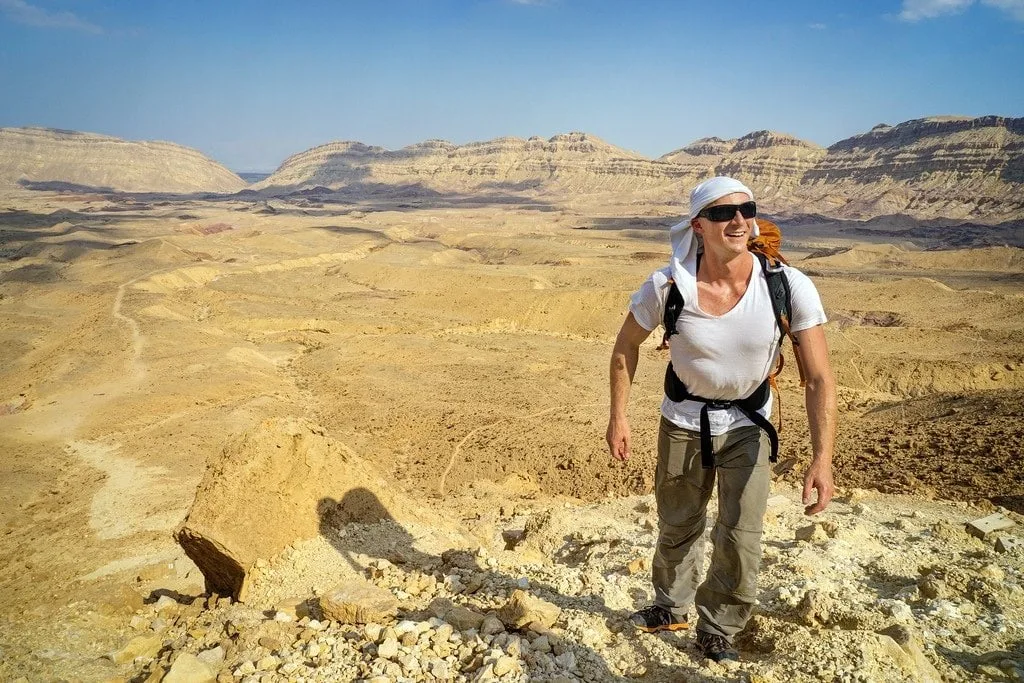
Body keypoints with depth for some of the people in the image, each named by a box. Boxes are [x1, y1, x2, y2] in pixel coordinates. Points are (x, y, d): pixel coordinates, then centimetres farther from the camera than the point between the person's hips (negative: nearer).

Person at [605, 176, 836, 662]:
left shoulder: (790, 288, -25)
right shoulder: (667, 286, -24)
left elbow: (818, 378, -21)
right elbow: (626, 346, -6)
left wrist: (822, 459, -29)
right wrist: (618, 417, -4)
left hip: (747, 425, 0)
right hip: (683, 421, 1)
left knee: (740, 538, -3)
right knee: (677, 526, 19)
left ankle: (718, 631, 26)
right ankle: (672, 607, 47)